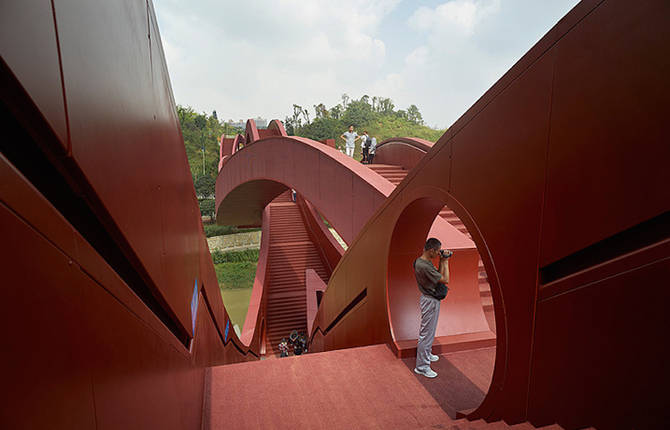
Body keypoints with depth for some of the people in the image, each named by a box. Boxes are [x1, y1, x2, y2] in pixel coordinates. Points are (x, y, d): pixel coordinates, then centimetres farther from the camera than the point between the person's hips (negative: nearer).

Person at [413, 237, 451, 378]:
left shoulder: (423, 261, 4)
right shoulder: (424, 266, -29)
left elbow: (438, 276, 12)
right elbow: (445, 280, -25)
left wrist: (442, 262, 2)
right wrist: (445, 262, -13)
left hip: (432, 299, 11)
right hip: (430, 301, -11)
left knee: (429, 330, 25)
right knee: (426, 332, -1)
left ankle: (426, 354, 44)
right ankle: (422, 366, 9)